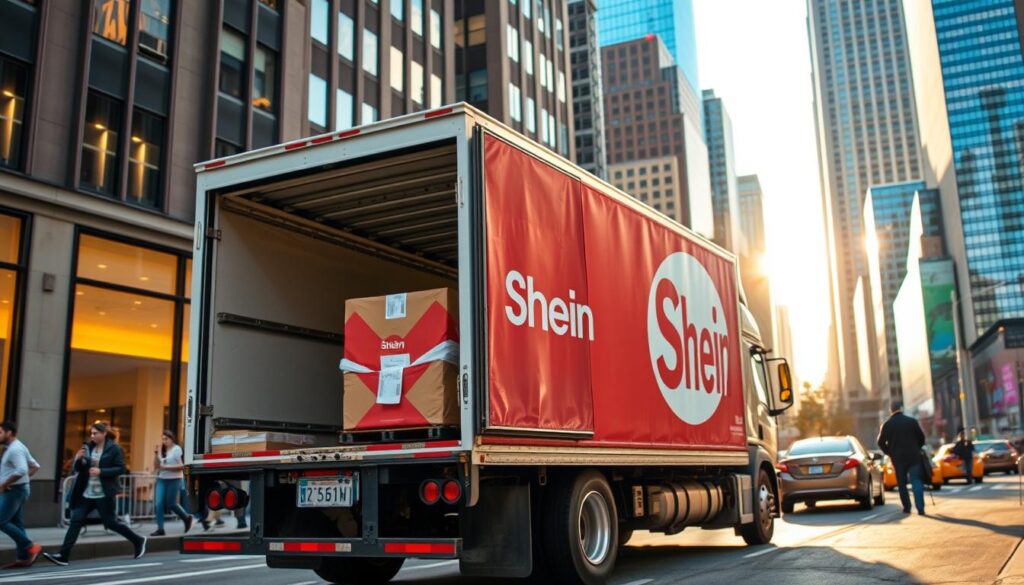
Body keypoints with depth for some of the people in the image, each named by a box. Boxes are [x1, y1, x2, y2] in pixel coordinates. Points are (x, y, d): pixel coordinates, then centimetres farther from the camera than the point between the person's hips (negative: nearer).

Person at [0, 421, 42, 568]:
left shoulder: (15, 449, -17)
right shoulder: (17, 447, 16)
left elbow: (21, 470, -30)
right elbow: (35, 466, 22)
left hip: (13, 491, -10)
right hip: (16, 490, 10)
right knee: (15, 523, 9)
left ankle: (30, 547, -7)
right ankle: (23, 557, 10)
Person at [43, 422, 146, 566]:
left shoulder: (114, 449, -9)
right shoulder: (88, 447, 8)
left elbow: (121, 469, -12)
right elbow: (77, 469, 11)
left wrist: (101, 471, -22)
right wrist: (78, 459, -11)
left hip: (104, 494, -6)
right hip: (86, 493, 6)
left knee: (111, 523, 2)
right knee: (76, 521, -2)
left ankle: (138, 541, 20)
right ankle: (63, 556, -2)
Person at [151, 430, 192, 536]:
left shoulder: (177, 449, -6)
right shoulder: (162, 451, 11)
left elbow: (181, 466, -11)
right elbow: (156, 465, 8)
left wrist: (166, 467, -16)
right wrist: (156, 453, -3)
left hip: (174, 480, -5)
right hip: (161, 479, 5)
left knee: (171, 504, 0)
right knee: (159, 504, -4)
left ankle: (187, 517, 23)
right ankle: (160, 529, -1)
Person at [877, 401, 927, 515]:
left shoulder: (886, 424, -1)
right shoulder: (912, 421, -1)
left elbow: (881, 442, 1)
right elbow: (921, 437, 4)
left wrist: (889, 452, 16)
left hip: (897, 458, 0)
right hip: (913, 456, 0)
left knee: (902, 483, 11)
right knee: (916, 481, 0)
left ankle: (906, 507, 12)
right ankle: (920, 507, -10)